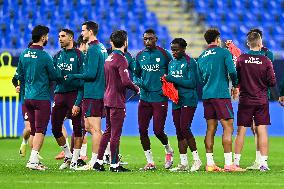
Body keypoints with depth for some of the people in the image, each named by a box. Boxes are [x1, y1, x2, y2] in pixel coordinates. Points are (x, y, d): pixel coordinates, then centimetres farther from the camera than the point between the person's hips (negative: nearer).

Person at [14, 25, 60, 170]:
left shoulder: (24, 54, 6)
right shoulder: (44, 56, -14)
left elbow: (19, 76, 14)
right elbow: (54, 76, -4)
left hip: (28, 97, 7)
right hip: (41, 97, -7)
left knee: (33, 130, 13)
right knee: (40, 130, -4)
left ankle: (33, 159, 16)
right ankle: (33, 160, -10)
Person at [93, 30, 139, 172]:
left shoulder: (109, 58, 12)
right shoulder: (121, 59, -14)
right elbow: (125, 81, -25)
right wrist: (136, 89, -8)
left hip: (108, 99, 8)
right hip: (117, 100, -8)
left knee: (108, 131, 16)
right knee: (115, 133, -3)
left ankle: (99, 161, 16)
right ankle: (114, 164, 1)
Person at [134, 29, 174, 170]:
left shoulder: (164, 54, -2)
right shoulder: (140, 56, 9)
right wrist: (138, 82, -1)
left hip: (160, 98, -4)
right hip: (144, 98, 4)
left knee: (158, 130, -7)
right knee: (142, 130, -1)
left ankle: (169, 151, 24)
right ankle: (150, 161, 11)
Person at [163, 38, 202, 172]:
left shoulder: (190, 63, -7)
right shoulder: (172, 63, 16)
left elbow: (192, 83, -14)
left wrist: (173, 79, -16)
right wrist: (166, 81, -2)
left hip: (188, 100, -8)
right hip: (176, 101, 8)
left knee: (185, 128, -16)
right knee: (179, 132, 6)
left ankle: (196, 159, -5)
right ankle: (183, 163, 10)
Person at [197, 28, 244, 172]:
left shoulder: (201, 57, 14)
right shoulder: (224, 52, -3)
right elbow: (232, 71, -12)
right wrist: (235, 86, 4)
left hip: (206, 95, 6)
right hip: (221, 94, -6)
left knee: (211, 128, 9)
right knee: (228, 127, -6)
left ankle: (210, 163, 7)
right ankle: (228, 164, -13)